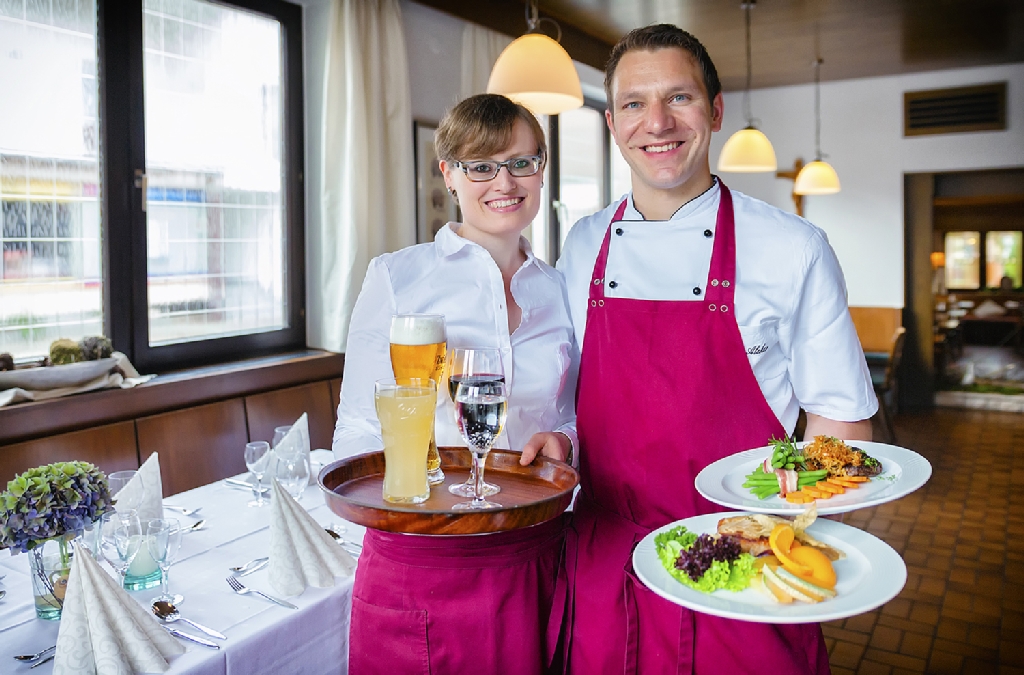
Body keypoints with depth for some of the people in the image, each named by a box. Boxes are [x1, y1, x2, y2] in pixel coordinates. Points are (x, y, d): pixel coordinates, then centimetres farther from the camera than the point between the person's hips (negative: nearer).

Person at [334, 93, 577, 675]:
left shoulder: (560, 290, 6)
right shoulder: (397, 277, -5)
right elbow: (359, 431, -3)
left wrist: (562, 440, -8)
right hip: (418, 558, -3)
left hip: (534, 560, 3)